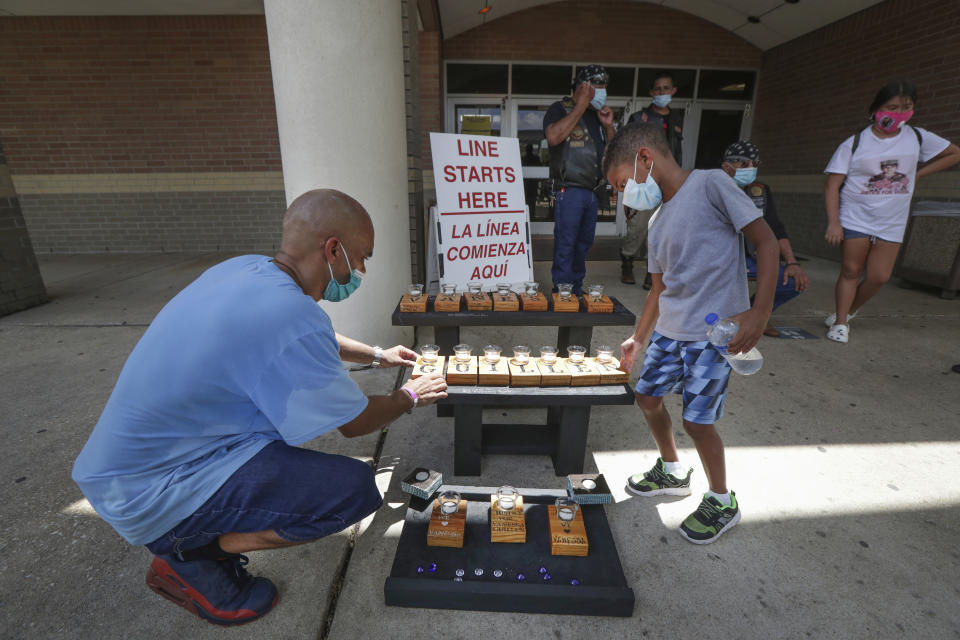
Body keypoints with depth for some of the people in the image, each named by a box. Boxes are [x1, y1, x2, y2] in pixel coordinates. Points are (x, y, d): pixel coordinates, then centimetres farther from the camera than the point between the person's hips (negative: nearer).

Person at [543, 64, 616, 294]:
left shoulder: (597, 115, 22)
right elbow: (553, 137, -22)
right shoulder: (560, 109, 1)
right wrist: (580, 106, -14)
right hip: (569, 190, -8)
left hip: (593, 191, 8)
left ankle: (577, 290, 21)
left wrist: (609, 126, 7)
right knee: (565, 245, -8)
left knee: (584, 243, 11)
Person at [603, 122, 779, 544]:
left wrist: (760, 310, -20)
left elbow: (766, 242, -11)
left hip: (716, 331, -8)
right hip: (669, 330, 8)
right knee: (647, 395, 14)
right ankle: (672, 473, 40)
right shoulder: (657, 223, 11)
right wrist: (638, 339, 19)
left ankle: (722, 503, 25)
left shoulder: (710, 184, -10)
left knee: (697, 419, -3)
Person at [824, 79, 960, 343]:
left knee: (879, 277, -1)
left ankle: (848, 311, 19)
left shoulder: (917, 138, 4)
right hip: (855, 220, -3)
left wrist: (916, 175, 7)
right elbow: (832, 185, -10)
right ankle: (841, 322, 7)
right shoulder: (854, 144, -5)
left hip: (891, 224, 3)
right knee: (851, 271, -1)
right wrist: (833, 222, -18)